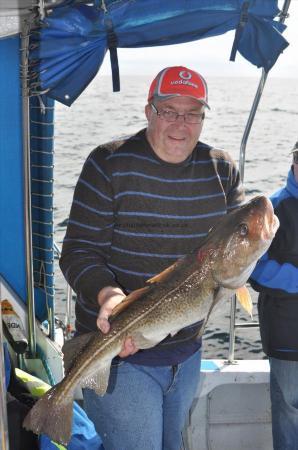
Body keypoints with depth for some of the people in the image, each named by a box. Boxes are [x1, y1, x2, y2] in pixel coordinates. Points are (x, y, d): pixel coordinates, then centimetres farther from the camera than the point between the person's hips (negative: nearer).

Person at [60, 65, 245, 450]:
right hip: (120, 352, -5)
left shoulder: (222, 169, 2)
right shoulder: (110, 164, -13)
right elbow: (78, 252, -14)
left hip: (186, 352, 6)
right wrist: (108, 295, -33)